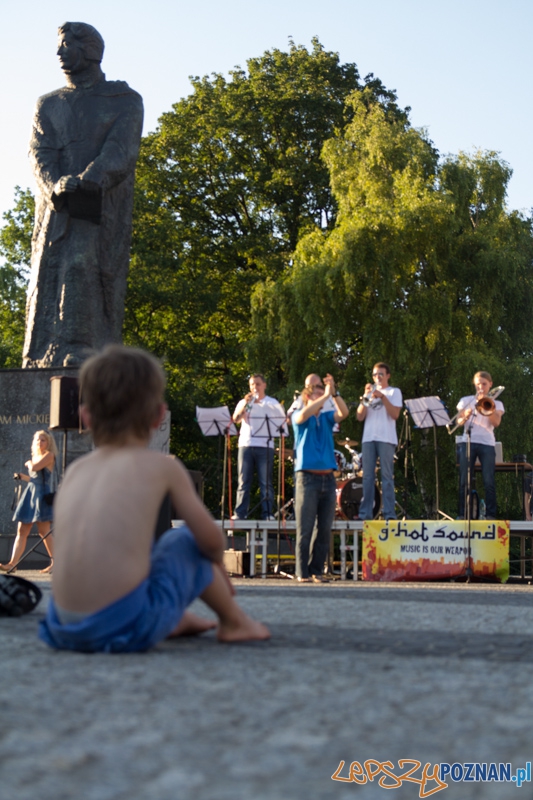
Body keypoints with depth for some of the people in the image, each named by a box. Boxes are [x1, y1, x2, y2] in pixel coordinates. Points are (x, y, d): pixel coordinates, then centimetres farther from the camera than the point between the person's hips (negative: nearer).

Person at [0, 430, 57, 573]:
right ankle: (12, 563, -4)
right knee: (21, 531, 0)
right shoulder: (35, 456, 20)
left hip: (41, 494, -8)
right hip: (29, 493, 8)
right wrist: (22, 477, 11)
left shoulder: (49, 455, -3)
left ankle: (55, 562, -1)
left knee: (43, 531, -9)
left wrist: (29, 463, 4)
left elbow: (34, 468, -16)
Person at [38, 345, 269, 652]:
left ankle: (176, 619, 47)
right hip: (130, 628, -5)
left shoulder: (75, 471, 13)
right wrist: (217, 564, 29)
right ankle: (235, 622, 34)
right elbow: (211, 540, 4)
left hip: (64, 628, 5)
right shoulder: (162, 466, 1)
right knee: (186, 542, 19)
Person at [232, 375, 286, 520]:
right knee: (244, 482, -1)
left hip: (265, 446, -1)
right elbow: (236, 419, -2)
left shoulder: (273, 403, 12)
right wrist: (245, 404, -14)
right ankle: (240, 513, -3)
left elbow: (283, 421, 13)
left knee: (266, 482, -4)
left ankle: (267, 513, -7)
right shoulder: (244, 402, 14)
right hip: (246, 445, 1)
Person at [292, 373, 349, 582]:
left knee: (324, 530, 2)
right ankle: (302, 572, -3)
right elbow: (303, 415, -18)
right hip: (307, 477, -4)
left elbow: (344, 412, -2)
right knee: (305, 529, -5)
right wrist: (325, 395, -19)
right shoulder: (299, 418, 5)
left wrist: (334, 393, -15)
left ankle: (317, 570, 9)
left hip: (328, 478, 4)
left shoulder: (327, 418, 16)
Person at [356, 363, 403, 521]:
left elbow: (395, 414, -5)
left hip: (386, 438, -4)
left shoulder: (394, 392, 10)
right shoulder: (370, 392, 20)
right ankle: (365, 513, -1)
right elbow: (360, 417, 9)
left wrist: (382, 397, -11)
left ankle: (389, 513, -11)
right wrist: (366, 397, -2)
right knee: (368, 476, 0)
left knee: (387, 476, -8)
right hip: (368, 438, 4)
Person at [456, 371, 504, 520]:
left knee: (489, 481, -7)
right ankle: (462, 514, 1)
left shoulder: (496, 404, 14)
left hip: (487, 443, 0)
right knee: (464, 480, -3)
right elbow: (459, 421, 5)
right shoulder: (466, 400, 14)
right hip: (468, 442, 1)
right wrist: (465, 416, -17)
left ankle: (491, 515, -6)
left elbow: (496, 422, -3)